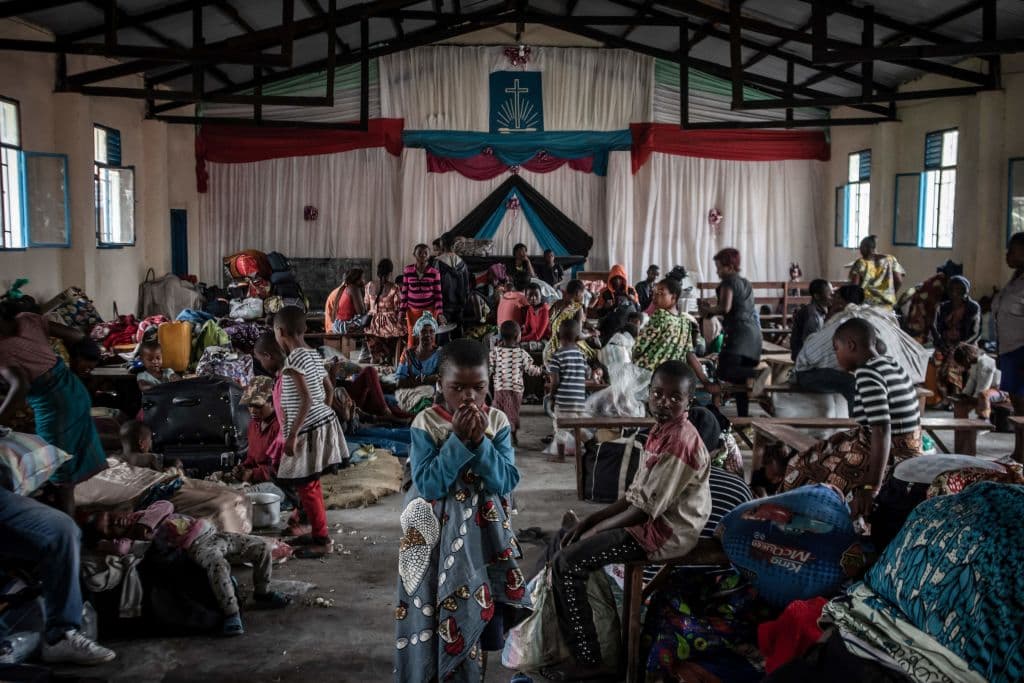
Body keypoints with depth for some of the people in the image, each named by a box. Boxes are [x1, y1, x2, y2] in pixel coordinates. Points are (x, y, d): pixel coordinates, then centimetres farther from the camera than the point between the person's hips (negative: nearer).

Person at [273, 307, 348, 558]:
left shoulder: (293, 360, -18)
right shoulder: (313, 355, 9)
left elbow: (306, 400, -24)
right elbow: (329, 389, 16)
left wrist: (292, 435, -22)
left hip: (308, 430, -9)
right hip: (323, 422, 9)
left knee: (305, 486, 0)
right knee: (311, 483, 19)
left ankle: (322, 541, 6)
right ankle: (317, 533, 28)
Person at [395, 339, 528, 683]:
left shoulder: (498, 421, -4)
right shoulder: (425, 423, -12)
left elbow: (506, 482, -10)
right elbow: (428, 486, -19)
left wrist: (479, 440, -21)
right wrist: (458, 439, -24)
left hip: (485, 531, 3)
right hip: (437, 534, -3)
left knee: (484, 608, 12)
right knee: (433, 611, 3)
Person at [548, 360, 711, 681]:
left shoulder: (680, 442, -24)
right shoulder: (662, 430, 8)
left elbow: (646, 508, -23)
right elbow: (636, 493, 12)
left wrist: (597, 529, -13)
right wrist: (591, 518, 5)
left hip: (665, 532, -10)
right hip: (651, 519, 10)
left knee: (566, 565, -14)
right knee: (566, 540, 14)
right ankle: (562, 641, 21)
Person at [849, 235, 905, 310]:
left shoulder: (860, 263, -1)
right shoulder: (890, 259, 6)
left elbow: (854, 284, -8)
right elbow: (899, 281, 3)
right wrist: (890, 295, 18)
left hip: (865, 303, -3)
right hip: (886, 303, 3)